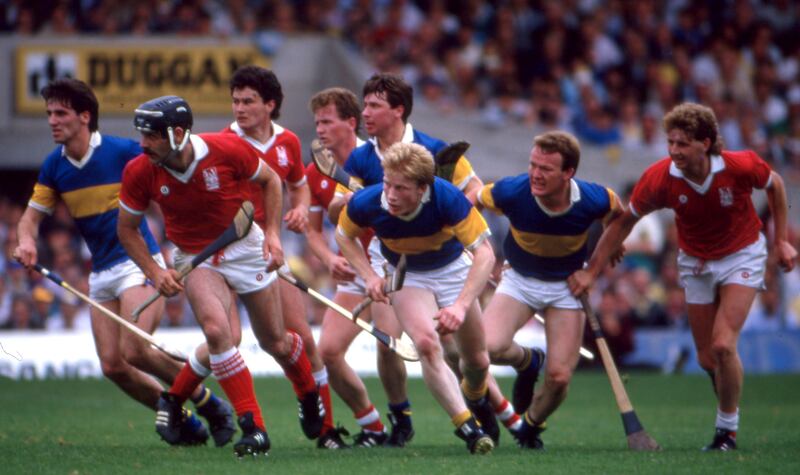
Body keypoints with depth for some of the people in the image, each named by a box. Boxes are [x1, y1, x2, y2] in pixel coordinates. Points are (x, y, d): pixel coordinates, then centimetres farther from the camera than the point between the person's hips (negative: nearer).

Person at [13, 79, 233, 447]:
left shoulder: (124, 152, -11)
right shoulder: (53, 167, 5)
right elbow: (33, 214, 11)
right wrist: (26, 240, -13)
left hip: (138, 262, -6)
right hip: (101, 274, 6)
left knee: (135, 351, -20)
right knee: (112, 366, -3)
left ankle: (208, 404, 1)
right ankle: (184, 422, 13)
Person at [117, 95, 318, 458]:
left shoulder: (227, 149, -22)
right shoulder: (140, 173, -18)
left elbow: (270, 180, -2)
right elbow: (126, 228, -2)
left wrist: (272, 233, -9)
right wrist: (154, 272, -12)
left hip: (246, 247, 0)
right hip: (195, 259, 0)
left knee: (275, 343, 7)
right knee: (218, 330, -27)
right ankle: (253, 428, -20)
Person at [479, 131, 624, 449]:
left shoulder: (593, 200, -26)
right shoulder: (511, 193, -28)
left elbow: (618, 213, -1)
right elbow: (472, 201, -6)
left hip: (567, 285, 0)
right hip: (519, 280, 0)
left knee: (559, 377, -9)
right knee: (490, 346, -26)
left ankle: (531, 426, 25)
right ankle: (527, 362, 12)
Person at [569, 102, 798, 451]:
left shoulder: (740, 167, -27)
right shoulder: (659, 178, -23)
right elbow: (624, 222, -8)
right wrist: (591, 271, -7)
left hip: (742, 255, -3)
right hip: (695, 262, 3)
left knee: (723, 346, -17)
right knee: (707, 358, 5)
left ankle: (727, 431, 0)